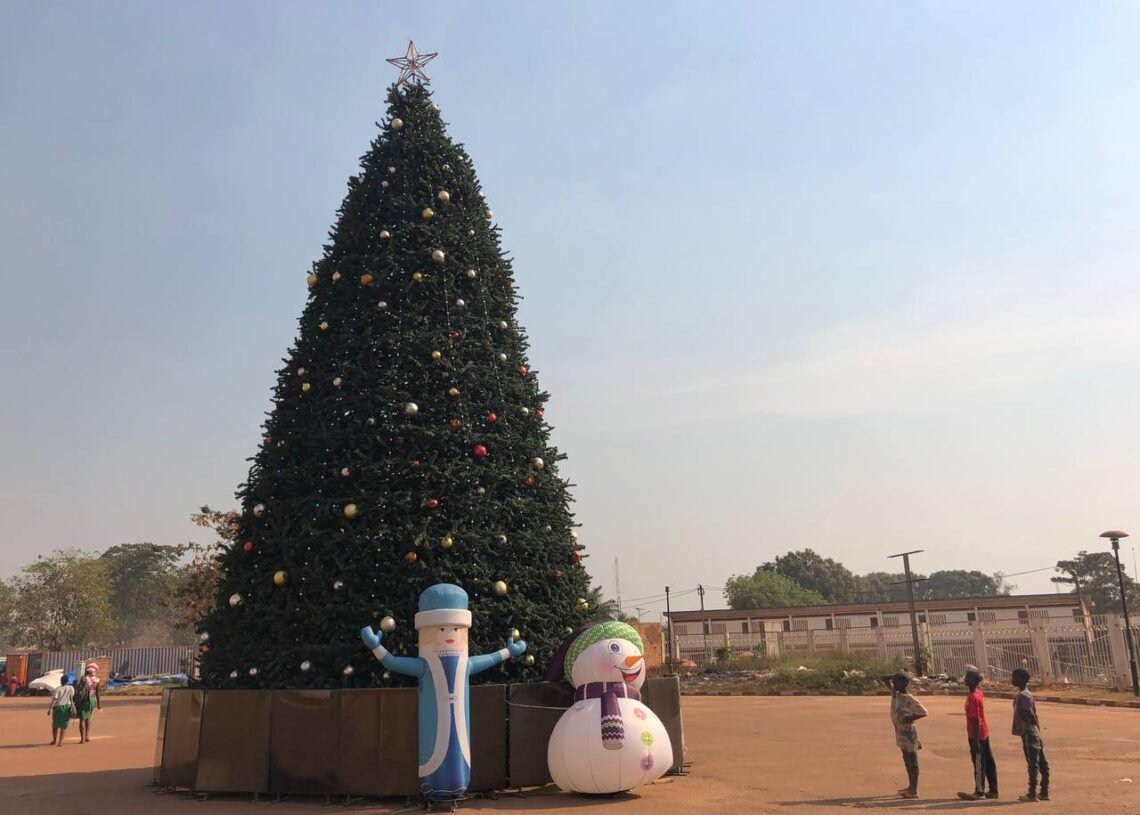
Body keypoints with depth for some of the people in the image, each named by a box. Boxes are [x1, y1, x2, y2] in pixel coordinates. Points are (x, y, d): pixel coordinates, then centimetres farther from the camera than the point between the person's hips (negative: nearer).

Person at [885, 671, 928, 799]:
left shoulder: (909, 699, -18)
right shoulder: (894, 693, 4)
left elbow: (923, 713, -16)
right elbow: (884, 679, 12)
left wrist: (909, 719, -20)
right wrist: (894, 678, -2)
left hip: (908, 732, -8)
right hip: (901, 732, 8)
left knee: (912, 761, -1)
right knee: (907, 760, 17)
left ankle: (914, 790, 4)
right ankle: (910, 786, 27)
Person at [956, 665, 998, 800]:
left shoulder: (973, 697, -22)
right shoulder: (978, 693, 6)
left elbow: (976, 720, -23)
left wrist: (975, 740, -22)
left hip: (977, 735, -9)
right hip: (984, 733, 9)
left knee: (978, 763, -1)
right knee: (988, 761, 14)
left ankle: (979, 791, 7)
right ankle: (993, 790, 22)